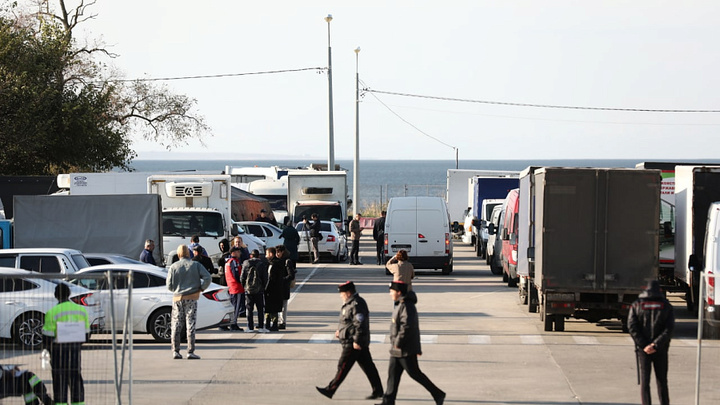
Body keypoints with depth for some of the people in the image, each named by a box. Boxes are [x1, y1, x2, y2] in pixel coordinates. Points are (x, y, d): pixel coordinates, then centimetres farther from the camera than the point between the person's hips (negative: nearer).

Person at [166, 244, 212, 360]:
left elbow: (169, 285, 0)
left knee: (176, 325, 8)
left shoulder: (173, 267, 1)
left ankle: (175, 351, 6)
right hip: (191, 298, -1)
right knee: (190, 325, 0)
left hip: (178, 298, 1)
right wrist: (201, 288, 4)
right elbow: (208, 278, -10)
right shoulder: (196, 265, -1)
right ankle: (190, 352, -4)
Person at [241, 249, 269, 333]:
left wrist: (243, 286, 13)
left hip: (248, 289, 1)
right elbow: (265, 278, -3)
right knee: (260, 309, 4)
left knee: (249, 309, 6)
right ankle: (261, 327, 0)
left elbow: (242, 277, 2)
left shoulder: (246, 263, 1)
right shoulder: (262, 264, -2)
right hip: (259, 289, -1)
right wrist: (264, 287, 9)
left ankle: (250, 327, 4)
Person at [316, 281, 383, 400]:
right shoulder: (350, 303, 15)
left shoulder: (357, 305, -18)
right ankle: (378, 391, 13)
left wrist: (357, 341, -25)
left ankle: (330, 390, 1)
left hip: (353, 343, -11)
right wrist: (340, 330, 16)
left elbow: (360, 324, -24)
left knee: (343, 366, -4)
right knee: (368, 366, 11)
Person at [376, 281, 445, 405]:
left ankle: (438, 394, 6)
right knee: (393, 373, 9)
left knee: (415, 373, -3)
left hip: (406, 350, -10)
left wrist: (398, 342, -23)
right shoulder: (400, 305, 14)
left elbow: (407, 326, -31)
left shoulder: (406, 306, -19)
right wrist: (418, 347, 24)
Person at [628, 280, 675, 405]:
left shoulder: (637, 305, 1)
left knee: (644, 382, 2)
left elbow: (632, 327, -7)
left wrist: (643, 345, -10)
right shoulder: (666, 305, 1)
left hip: (643, 348, -1)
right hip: (661, 350, 1)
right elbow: (669, 329, -9)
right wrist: (655, 345, -13)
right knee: (662, 381, 11)